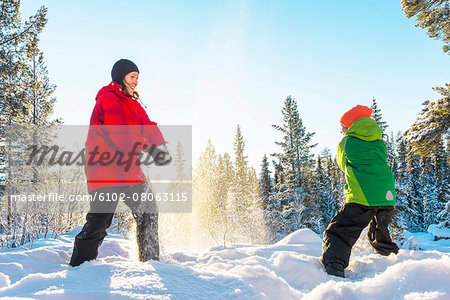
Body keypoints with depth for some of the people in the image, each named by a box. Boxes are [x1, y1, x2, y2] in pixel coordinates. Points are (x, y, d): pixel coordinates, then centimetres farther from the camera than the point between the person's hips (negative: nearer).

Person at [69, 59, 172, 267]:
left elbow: (148, 125, 13)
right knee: (99, 222, -10)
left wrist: (160, 146, -4)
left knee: (148, 213, 10)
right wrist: (149, 148, -18)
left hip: (128, 170, 9)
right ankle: (79, 266, 6)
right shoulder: (108, 99, -6)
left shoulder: (132, 103, 23)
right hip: (105, 170, -9)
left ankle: (151, 260, 21)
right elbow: (120, 133, -18)